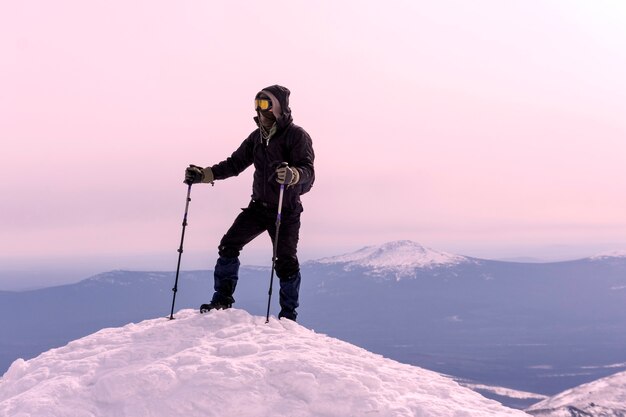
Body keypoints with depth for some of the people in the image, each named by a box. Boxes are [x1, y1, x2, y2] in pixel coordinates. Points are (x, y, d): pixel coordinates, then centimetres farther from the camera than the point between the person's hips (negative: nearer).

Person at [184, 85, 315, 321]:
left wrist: (292, 174, -50)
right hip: (259, 205, 6)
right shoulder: (257, 136, 6)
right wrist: (204, 175, 2)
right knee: (228, 246, -1)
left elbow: (308, 170, -27)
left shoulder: (297, 135, -14)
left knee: (286, 262, -6)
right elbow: (235, 164, 12)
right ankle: (222, 298, 12)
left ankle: (288, 314, 9)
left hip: (286, 211, -6)